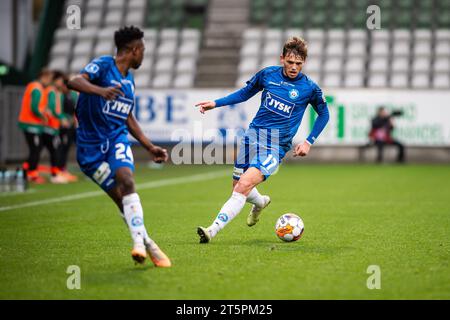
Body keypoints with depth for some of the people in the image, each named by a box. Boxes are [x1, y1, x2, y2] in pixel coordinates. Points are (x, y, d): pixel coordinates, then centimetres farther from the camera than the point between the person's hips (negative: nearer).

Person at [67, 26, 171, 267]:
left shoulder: (129, 80, 17)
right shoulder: (103, 65, -5)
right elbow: (74, 82, -23)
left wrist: (150, 147, 27)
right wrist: (101, 90, -41)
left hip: (117, 139, 5)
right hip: (91, 145, -4)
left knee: (126, 182, -24)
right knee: (119, 197, -10)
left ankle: (138, 242, -32)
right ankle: (147, 244, 0)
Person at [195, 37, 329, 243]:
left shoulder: (309, 88, -4)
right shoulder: (268, 74, 3)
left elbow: (324, 114, 11)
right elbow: (244, 94, 19)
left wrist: (309, 142, 3)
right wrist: (215, 103, 9)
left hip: (276, 146, -4)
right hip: (253, 134, 4)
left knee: (244, 185, -23)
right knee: (238, 188, 12)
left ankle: (213, 230, -25)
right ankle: (260, 203, 46)